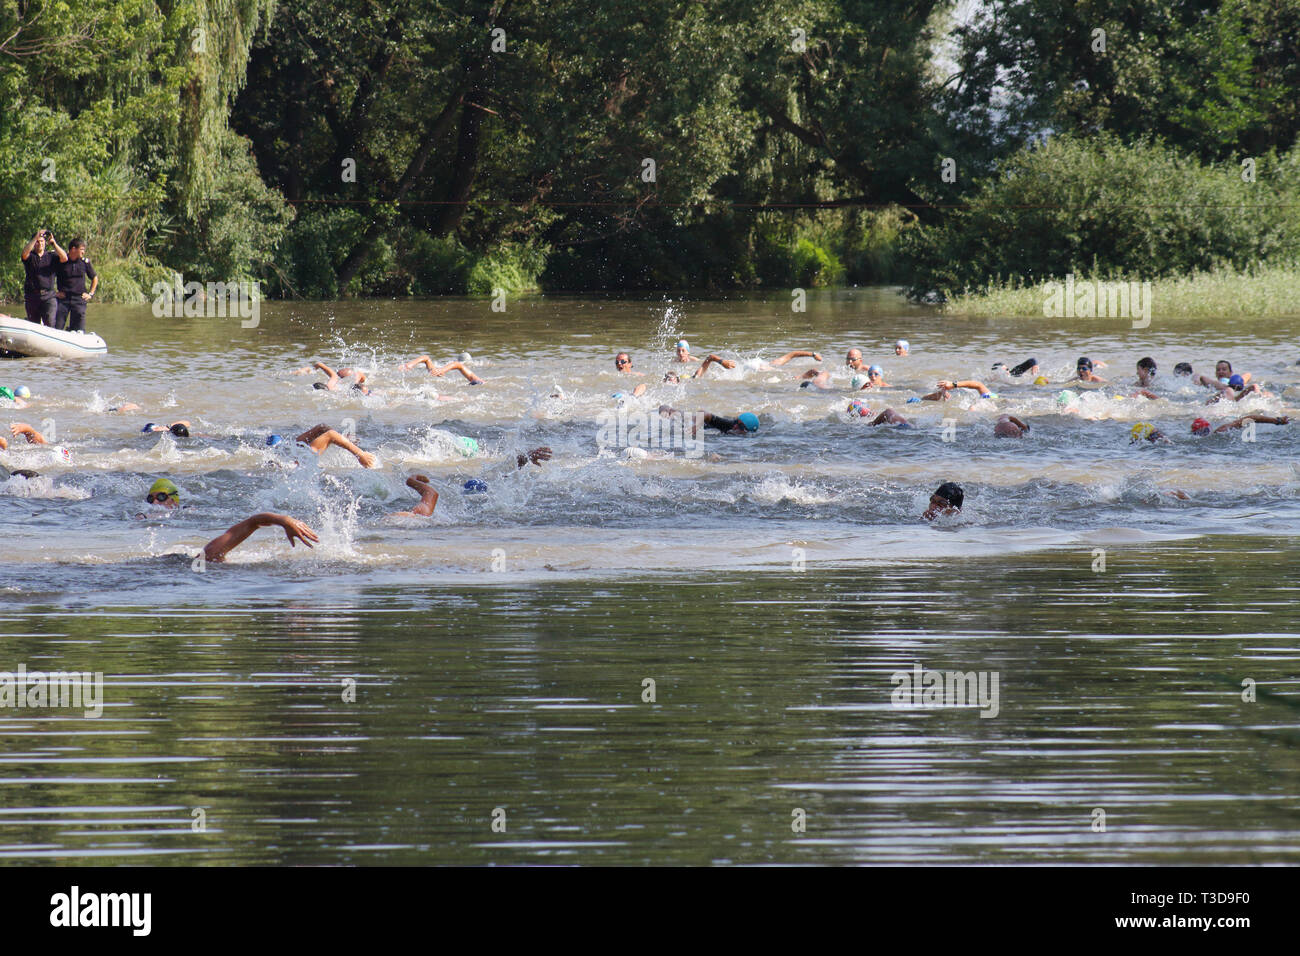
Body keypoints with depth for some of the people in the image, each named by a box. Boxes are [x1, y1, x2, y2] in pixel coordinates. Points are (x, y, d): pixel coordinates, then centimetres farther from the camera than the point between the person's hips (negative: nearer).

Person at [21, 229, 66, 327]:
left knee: (50, 323, -16)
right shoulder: (30, 257, 8)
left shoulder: (51, 256, 11)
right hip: (32, 296, 1)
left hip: (49, 296, -1)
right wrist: (36, 237, -17)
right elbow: (25, 253, -15)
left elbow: (64, 258, -5)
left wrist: (53, 243, -10)